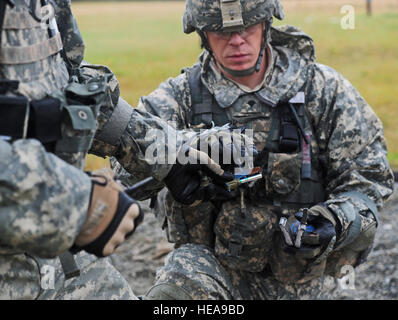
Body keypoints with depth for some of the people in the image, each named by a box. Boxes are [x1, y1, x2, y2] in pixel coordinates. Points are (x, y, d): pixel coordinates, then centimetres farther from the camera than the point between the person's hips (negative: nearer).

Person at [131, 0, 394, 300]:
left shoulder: (323, 89, -3)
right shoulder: (183, 93, -3)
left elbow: (367, 177, -1)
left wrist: (334, 223, -22)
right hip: (213, 261, -1)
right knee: (172, 291, -30)